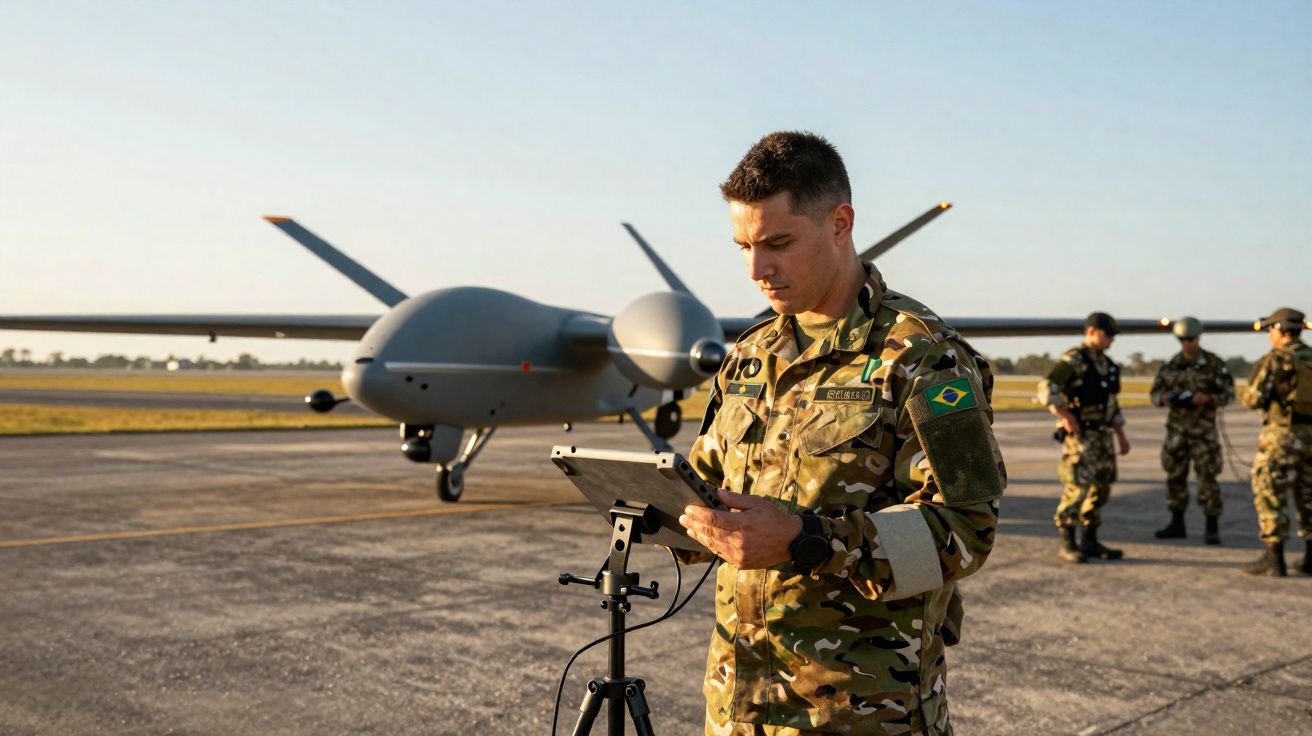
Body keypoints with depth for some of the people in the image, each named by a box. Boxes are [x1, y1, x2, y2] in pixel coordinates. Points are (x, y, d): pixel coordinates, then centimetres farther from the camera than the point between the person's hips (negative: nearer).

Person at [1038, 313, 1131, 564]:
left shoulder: (1106, 364, 15)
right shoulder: (1072, 360, -12)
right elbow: (1046, 388, -23)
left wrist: (1122, 435, 18)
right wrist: (1066, 417, -23)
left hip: (1102, 434, 8)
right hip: (1079, 436, -8)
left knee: (1101, 487, 8)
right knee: (1078, 487, -11)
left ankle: (1090, 542, 15)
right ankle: (1067, 543, -2)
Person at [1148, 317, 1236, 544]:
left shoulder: (1214, 364, -5)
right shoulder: (1170, 365, 5)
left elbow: (1229, 394, -4)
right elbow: (1154, 393, 9)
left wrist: (1207, 398, -22)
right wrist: (1164, 398, -14)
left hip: (1204, 429, -4)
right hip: (1176, 427, 4)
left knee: (1207, 477, -5)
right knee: (1175, 476, 8)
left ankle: (1212, 528, 1)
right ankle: (1177, 524, 19)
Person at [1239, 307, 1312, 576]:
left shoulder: (1274, 360, -11)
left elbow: (1253, 399, -16)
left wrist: (1252, 390, 7)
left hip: (1282, 435, -7)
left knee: (1269, 496, -1)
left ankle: (1273, 559, -3)